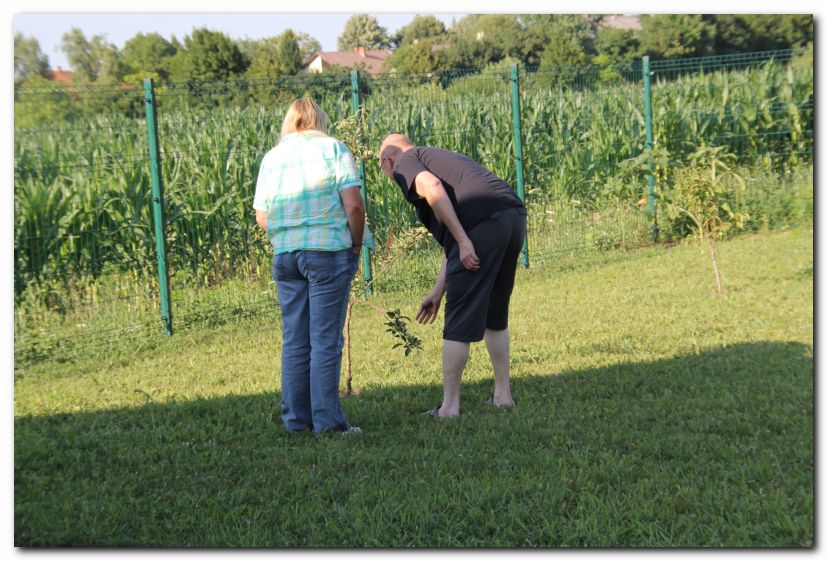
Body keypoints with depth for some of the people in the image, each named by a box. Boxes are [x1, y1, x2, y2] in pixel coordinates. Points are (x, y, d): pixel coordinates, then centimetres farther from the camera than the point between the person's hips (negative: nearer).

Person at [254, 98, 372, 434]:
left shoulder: (271, 158, 12)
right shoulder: (333, 148, 1)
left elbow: (261, 217, 8)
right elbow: (353, 205, -9)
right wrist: (357, 244, 3)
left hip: (284, 255, 4)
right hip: (329, 251, -4)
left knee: (294, 340, 9)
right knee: (326, 339, -2)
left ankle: (295, 418, 13)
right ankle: (327, 420, 0)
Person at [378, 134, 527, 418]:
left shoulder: (405, 163, 12)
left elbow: (432, 188, -14)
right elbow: (450, 246, 35)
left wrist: (463, 240, -16)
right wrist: (437, 292, 38)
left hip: (482, 222, -8)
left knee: (460, 322, 1)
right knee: (495, 316, 22)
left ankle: (449, 405, 7)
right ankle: (503, 395, 28)